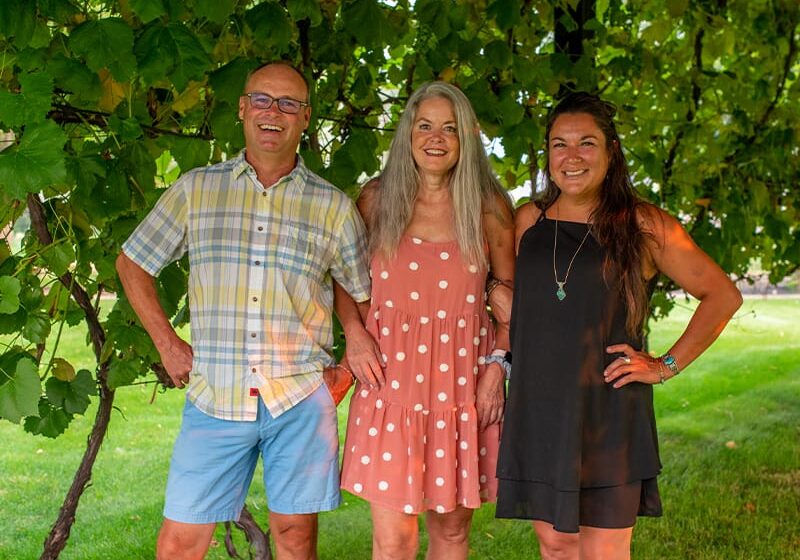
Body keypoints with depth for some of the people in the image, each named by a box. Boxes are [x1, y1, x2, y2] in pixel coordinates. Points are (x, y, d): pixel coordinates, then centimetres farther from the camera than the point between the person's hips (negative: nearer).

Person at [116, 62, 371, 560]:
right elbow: (132, 264, 15)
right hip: (214, 399, 1)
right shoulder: (196, 189, 6)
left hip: (300, 400, 0)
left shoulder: (333, 206, 5)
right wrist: (167, 342, 8)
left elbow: (366, 294, 14)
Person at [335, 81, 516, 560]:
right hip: (391, 376, -1)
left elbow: (512, 295, 10)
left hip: (463, 378, 1)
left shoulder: (491, 209, 3)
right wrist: (353, 333, 0)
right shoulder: (376, 200, 4)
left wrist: (497, 364, 0)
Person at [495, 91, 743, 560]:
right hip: (537, 411, 4)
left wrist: (667, 365, -5)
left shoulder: (645, 226, -4)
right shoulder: (529, 220, 7)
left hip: (608, 413, -4)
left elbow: (723, 295, 0)